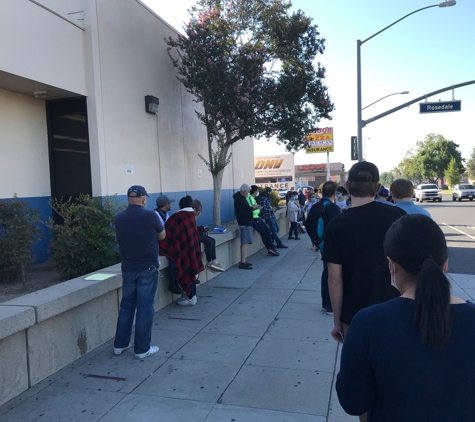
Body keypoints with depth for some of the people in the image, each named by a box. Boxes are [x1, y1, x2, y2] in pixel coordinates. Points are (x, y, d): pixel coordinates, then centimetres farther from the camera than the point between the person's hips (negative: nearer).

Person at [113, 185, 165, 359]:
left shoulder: (119, 218, -1)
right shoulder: (150, 216, -14)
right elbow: (162, 236, 2)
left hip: (127, 268, 5)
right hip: (147, 268, -4)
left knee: (126, 306, 17)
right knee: (145, 308, 4)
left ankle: (120, 345, 25)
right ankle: (142, 349, 11)